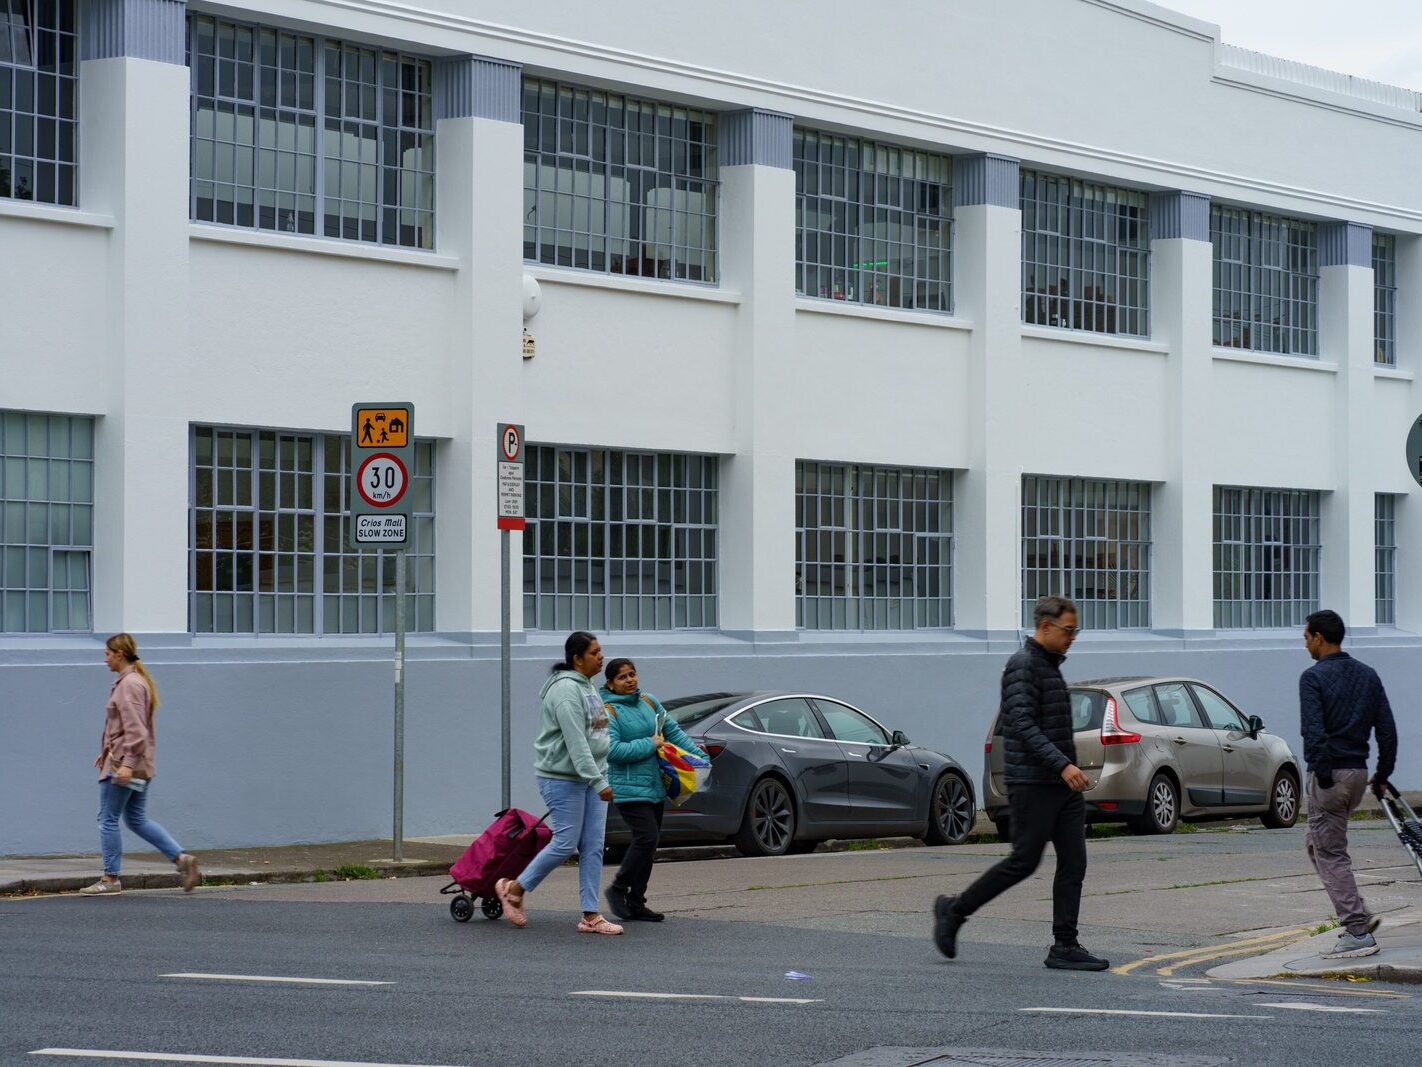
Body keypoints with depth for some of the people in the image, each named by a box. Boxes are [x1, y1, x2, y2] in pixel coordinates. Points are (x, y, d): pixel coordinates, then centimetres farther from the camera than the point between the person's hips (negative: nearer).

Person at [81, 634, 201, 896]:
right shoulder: (138, 681, 16)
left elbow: (135, 728, -22)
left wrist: (127, 763, -25)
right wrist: (108, 752, 25)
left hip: (124, 763, -10)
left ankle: (110, 879, 4)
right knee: (137, 819, 13)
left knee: (108, 819, -1)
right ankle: (182, 859, 6)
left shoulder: (129, 684, -15)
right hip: (141, 765, 10)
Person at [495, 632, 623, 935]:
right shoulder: (566, 690, -18)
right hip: (563, 777, -9)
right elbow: (576, 742, -25)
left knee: (593, 846, 3)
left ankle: (591, 916, 4)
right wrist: (598, 782, -28)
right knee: (566, 843, -6)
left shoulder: (587, 686, 14)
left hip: (590, 775, 9)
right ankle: (513, 889, 13)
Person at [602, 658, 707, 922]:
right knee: (646, 837, -19)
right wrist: (650, 745, -15)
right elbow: (612, 750, -20)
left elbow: (673, 732, 18)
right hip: (628, 788, -8)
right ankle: (618, 889, -2)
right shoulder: (608, 711, -9)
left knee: (648, 845, 8)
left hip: (654, 787, 8)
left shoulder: (649, 702, 13)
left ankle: (636, 904, 14)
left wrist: (699, 756, 10)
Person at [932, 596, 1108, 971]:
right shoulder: (1022, 665, -12)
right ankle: (953, 911, 10)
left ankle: (1065, 947, 1)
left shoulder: (1051, 665, 18)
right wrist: (1063, 764, -29)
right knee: (1023, 862, -5)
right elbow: (1023, 725, -23)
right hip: (1033, 783, -9)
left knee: (1073, 862, 1)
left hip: (1063, 784, 9)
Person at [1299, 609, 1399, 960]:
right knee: (1316, 842, 21)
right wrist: (1383, 775, 15)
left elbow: (1314, 731, -20)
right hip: (1359, 773, 8)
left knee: (1331, 854, -2)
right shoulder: (1368, 675, 11)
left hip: (1329, 775, -8)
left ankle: (1358, 933, -5)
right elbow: (1388, 730, 10)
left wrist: (1322, 774, -18)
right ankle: (1360, 915, 15)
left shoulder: (1314, 677, -9)